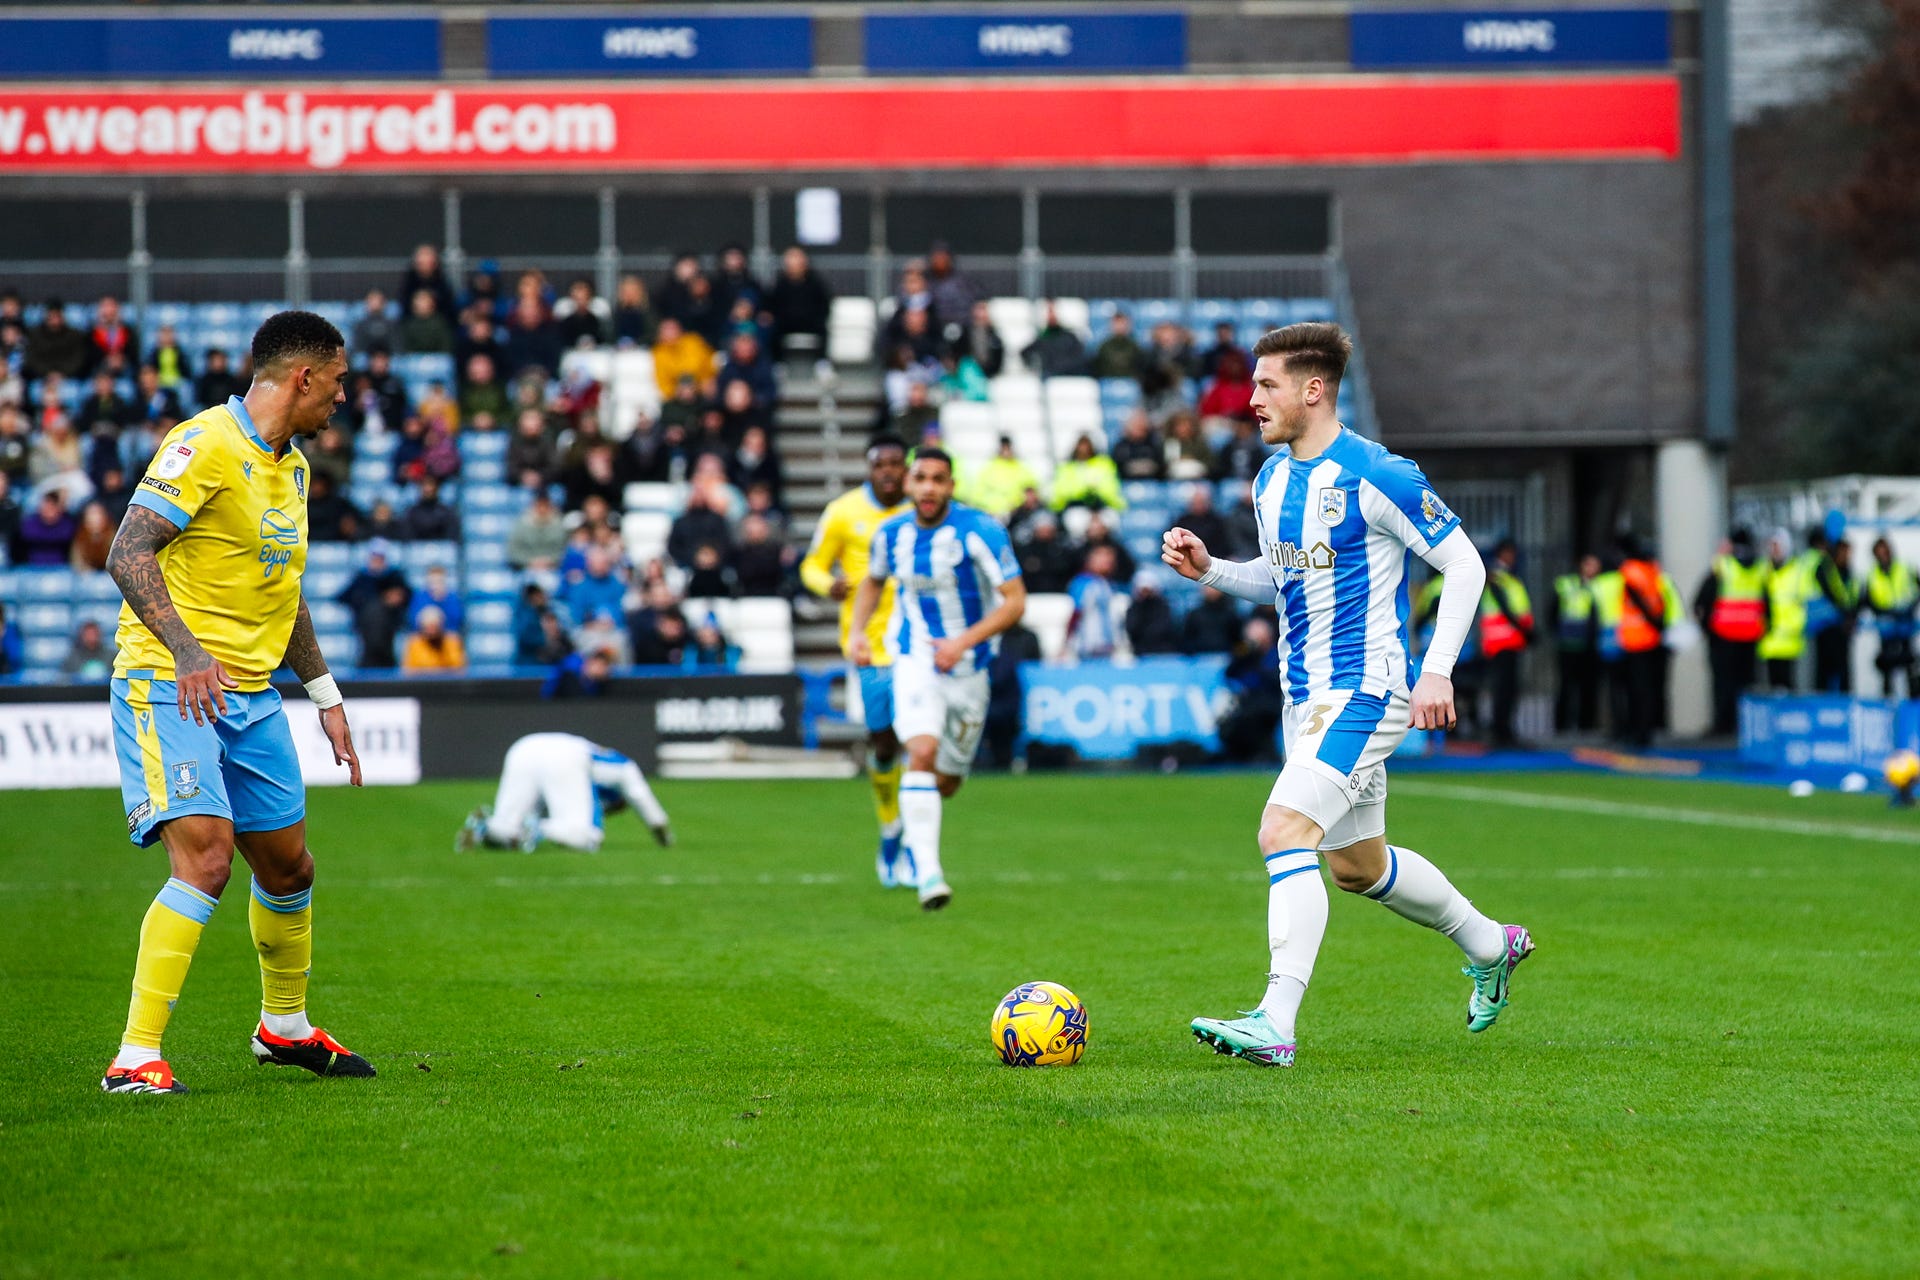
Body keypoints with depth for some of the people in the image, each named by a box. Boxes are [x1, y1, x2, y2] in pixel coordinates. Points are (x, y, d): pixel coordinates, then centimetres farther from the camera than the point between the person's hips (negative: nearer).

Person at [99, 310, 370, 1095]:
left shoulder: (293, 467, 15)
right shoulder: (205, 445, -14)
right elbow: (128, 554, -22)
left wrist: (325, 695, 26)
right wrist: (185, 648, -34)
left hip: (250, 696, 9)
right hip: (167, 686, -8)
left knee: (288, 866, 15)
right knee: (205, 855, -22)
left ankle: (286, 1027, 39)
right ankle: (136, 1059, -19)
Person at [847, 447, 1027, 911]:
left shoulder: (980, 531, -14)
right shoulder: (891, 534, -1)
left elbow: (1015, 600, -15)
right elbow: (873, 580, 21)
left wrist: (964, 642, -26)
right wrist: (857, 632, 5)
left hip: (969, 667, 0)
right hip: (916, 662, 0)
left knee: (947, 780, 10)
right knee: (922, 752, -25)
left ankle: (915, 829, 47)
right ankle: (928, 872, -31)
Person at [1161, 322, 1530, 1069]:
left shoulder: (1376, 476, -15)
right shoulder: (1271, 479, 9)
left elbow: (1464, 565, -10)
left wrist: (1437, 671, -16)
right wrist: (1209, 571, 5)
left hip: (1362, 695, -9)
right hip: (1307, 697, 9)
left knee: (1283, 832, -24)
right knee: (1357, 865, 19)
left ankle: (1276, 1023, -28)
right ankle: (1489, 945, 42)